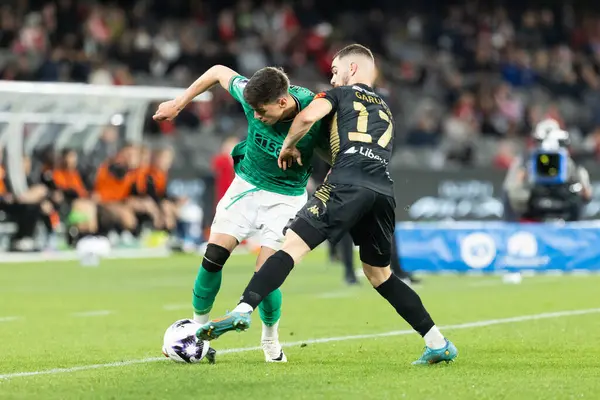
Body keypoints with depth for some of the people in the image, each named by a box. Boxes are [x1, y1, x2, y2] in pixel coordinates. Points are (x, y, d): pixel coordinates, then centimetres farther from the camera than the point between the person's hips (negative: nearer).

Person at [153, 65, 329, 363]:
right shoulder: (251, 95, -20)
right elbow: (219, 72, -1)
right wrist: (179, 104, 4)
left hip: (286, 197, -3)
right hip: (247, 185, 3)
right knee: (214, 257, -11)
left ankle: (270, 337, 16)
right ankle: (198, 325, 10)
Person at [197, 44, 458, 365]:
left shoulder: (341, 94, 18)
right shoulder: (385, 110, 35)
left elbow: (308, 115, -1)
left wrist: (288, 146, 16)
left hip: (348, 182, -6)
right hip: (384, 191, 6)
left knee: (293, 245, -12)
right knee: (378, 273, 19)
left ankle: (243, 310, -30)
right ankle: (437, 342, 15)